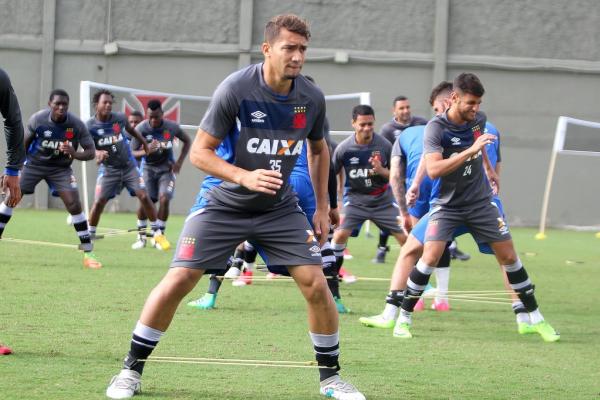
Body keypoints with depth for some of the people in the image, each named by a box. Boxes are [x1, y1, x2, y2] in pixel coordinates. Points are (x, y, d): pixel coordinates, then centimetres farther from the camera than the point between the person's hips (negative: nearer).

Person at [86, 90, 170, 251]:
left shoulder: (119, 118, -6)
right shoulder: (90, 126, -12)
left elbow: (131, 130, 15)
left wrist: (144, 142, 25)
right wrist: (97, 153, -37)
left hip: (129, 166, 1)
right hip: (108, 169, -1)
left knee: (144, 196, -8)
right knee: (99, 201, -10)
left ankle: (157, 233, 1)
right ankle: (89, 236, 8)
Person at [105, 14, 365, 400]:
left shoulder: (312, 98, -7)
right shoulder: (236, 89, -19)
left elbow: (319, 149, 14)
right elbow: (200, 151, -15)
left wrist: (322, 207, 9)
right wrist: (245, 177, -30)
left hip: (280, 208, 3)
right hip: (224, 205, -3)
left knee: (316, 284, -9)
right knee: (178, 281, -11)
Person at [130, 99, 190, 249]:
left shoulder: (172, 127, -15)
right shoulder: (141, 129, -18)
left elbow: (187, 141, 4)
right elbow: (133, 153, -16)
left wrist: (180, 162, -6)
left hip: (166, 168, 0)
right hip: (148, 168, 0)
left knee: (164, 199, -15)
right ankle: (141, 237, 4)